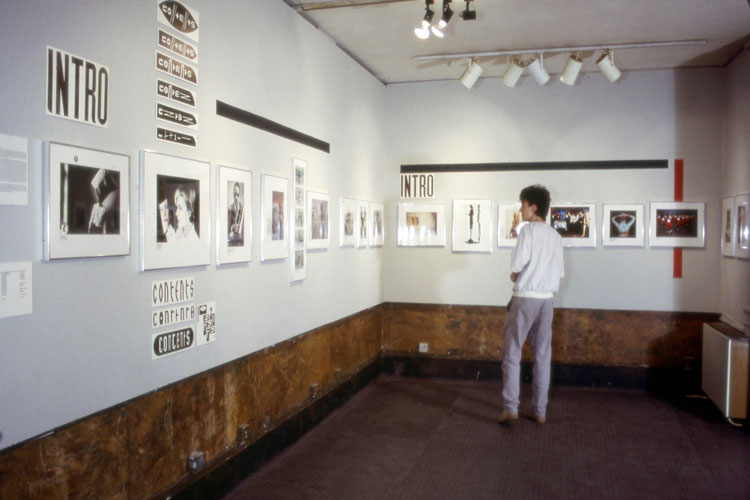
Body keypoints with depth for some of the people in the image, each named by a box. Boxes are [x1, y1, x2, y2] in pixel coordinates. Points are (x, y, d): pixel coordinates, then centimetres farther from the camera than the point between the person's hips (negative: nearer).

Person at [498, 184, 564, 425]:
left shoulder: (529, 229, -8)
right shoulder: (556, 236, 11)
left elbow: (517, 265, -15)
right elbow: (559, 272, 13)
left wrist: (514, 275, 5)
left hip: (525, 298, -6)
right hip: (547, 299, 6)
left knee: (512, 354, 1)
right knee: (543, 357, 9)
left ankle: (510, 408, -3)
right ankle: (539, 410, 14)